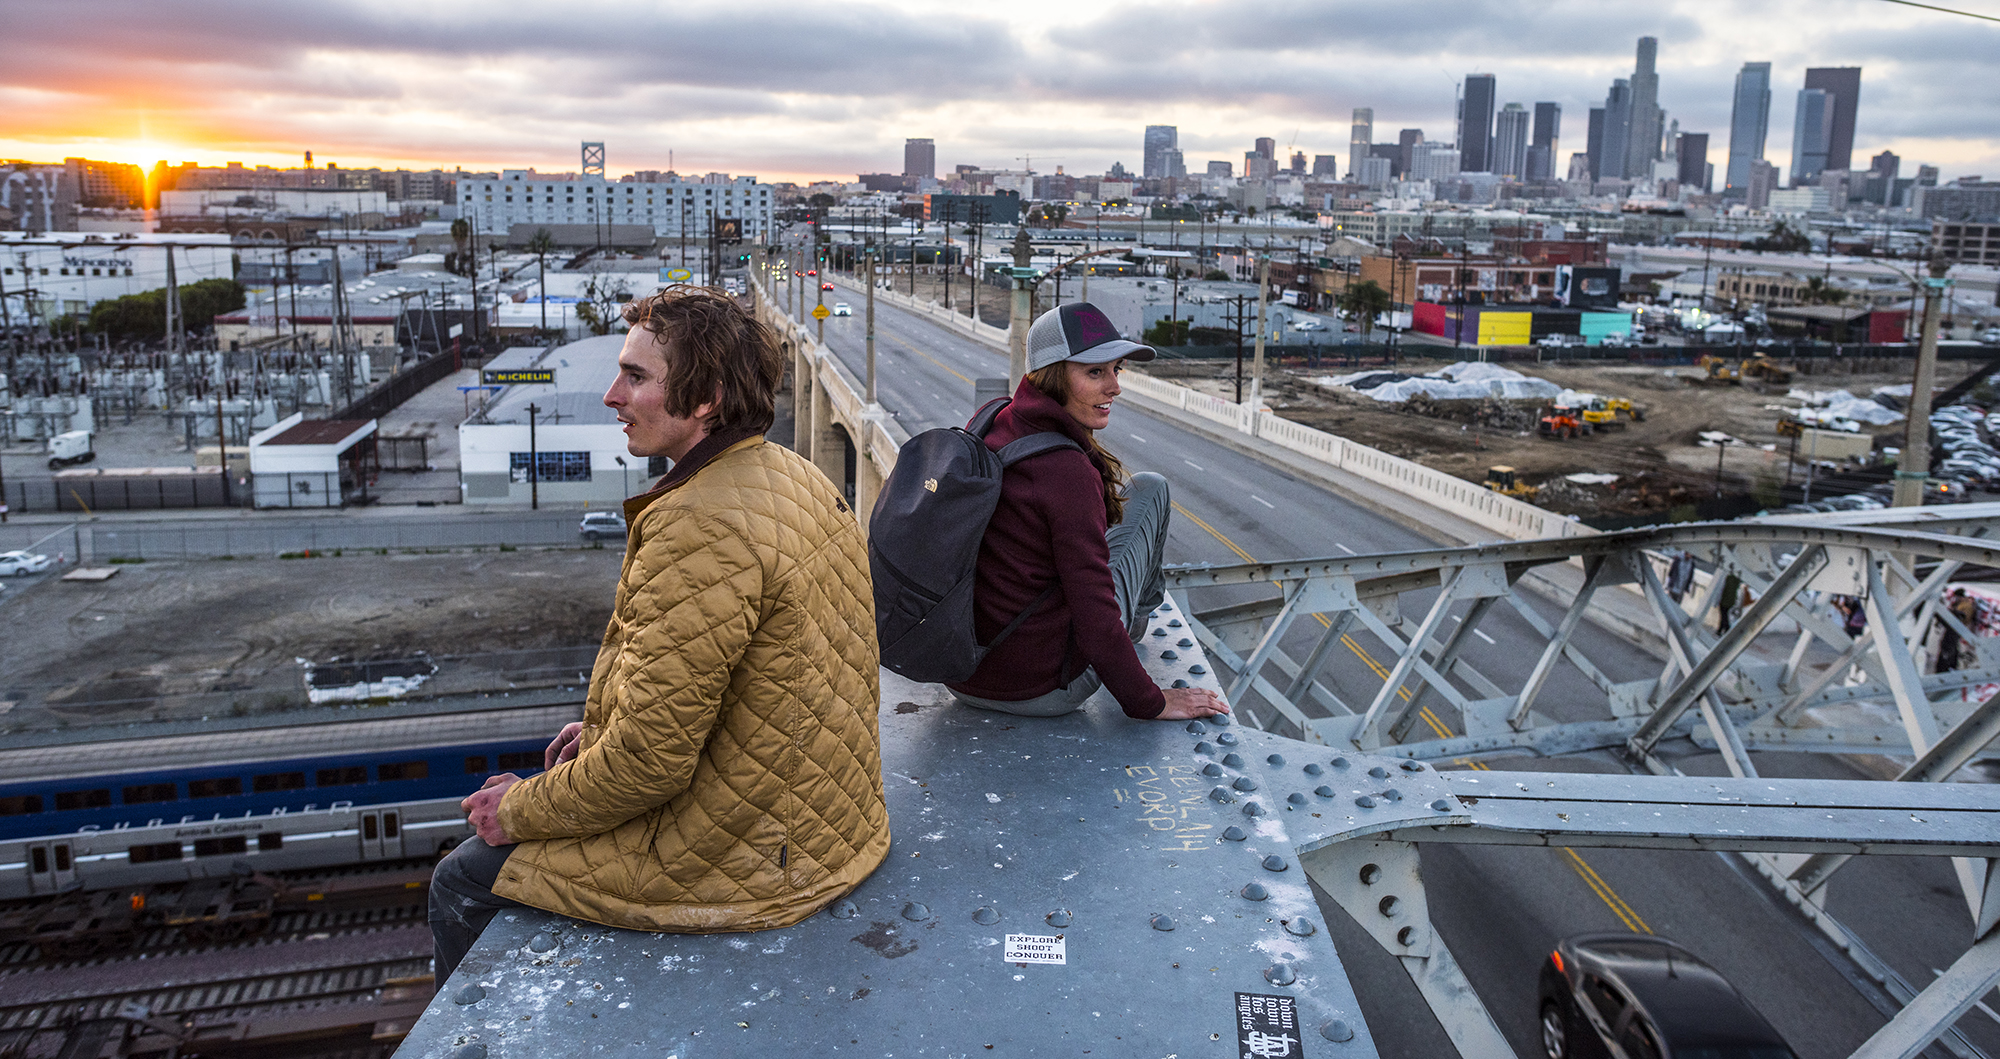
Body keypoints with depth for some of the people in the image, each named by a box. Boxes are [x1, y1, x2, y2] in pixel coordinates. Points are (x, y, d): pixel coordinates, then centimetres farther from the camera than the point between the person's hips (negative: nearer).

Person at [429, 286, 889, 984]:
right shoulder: (797, 478, 3)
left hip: (742, 859, -9)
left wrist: (520, 810, -8)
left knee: (462, 882, 7)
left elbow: (650, 761, -25)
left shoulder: (699, 530, -28)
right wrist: (607, 724, 14)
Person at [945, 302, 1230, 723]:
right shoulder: (1068, 471, -24)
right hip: (1042, 691, -7)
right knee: (1149, 490, 8)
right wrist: (1149, 702, -12)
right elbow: (1095, 619, -22)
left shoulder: (990, 425, -1)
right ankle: (1138, 613, 36)